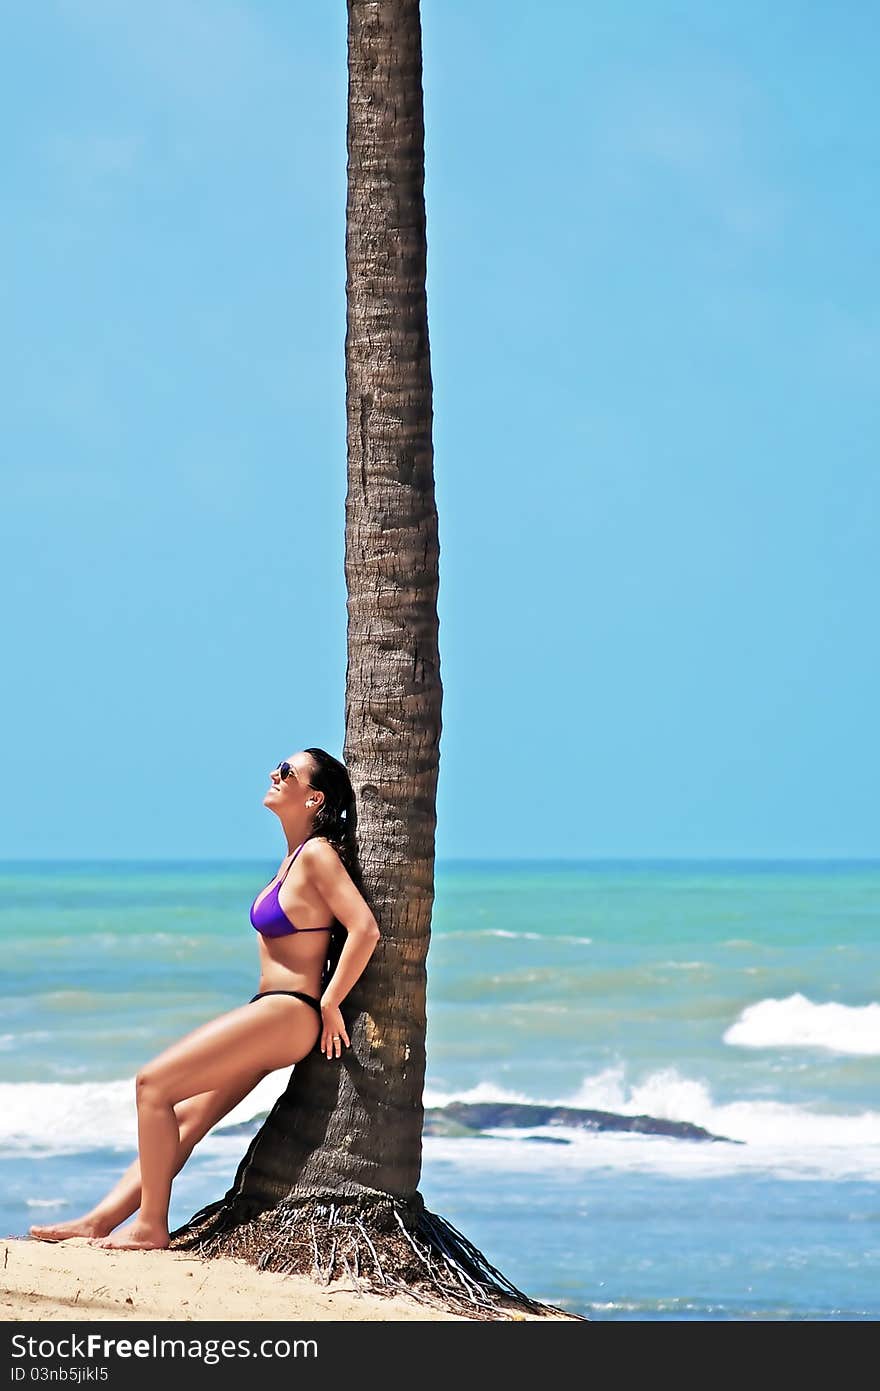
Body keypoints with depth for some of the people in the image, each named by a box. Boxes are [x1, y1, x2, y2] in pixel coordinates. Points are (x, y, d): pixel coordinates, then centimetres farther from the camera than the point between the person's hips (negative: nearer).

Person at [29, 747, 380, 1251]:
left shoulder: (318, 854, -14)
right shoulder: (296, 856, 15)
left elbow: (366, 930, -23)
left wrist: (330, 1005, -16)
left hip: (287, 1014, -10)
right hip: (269, 1016, 10)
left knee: (154, 1084, -12)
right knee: (186, 1117, 8)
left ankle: (150, 1226, -10)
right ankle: (102, 1220, 9)